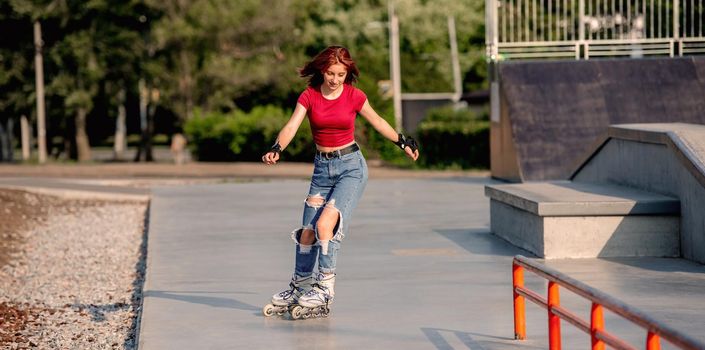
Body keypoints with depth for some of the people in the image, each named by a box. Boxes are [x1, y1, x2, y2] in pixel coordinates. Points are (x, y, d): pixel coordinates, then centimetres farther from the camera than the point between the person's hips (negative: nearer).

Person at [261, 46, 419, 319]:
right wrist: (277, 149, -33)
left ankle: (325, 289, -17)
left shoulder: (354, 96, -5)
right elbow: (292, 126, -15)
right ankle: (298, 289, 22)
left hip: (351, 165, -3)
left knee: (325, 225, -21)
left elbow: (377, 122, 11)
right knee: (307, 233, 5)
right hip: (322, 167, 3)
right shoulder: (309, 96, -3)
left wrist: (402, 142, 18)